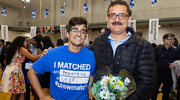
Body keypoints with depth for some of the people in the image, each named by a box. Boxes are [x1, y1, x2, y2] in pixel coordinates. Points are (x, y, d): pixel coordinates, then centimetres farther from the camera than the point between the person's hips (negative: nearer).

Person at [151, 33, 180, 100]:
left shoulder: (174, 51, 6)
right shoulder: (157, 49, -4)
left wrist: (175, 64, -8)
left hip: (169, 75, 3)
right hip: (158, 73, -3)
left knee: (166, 92, 15)